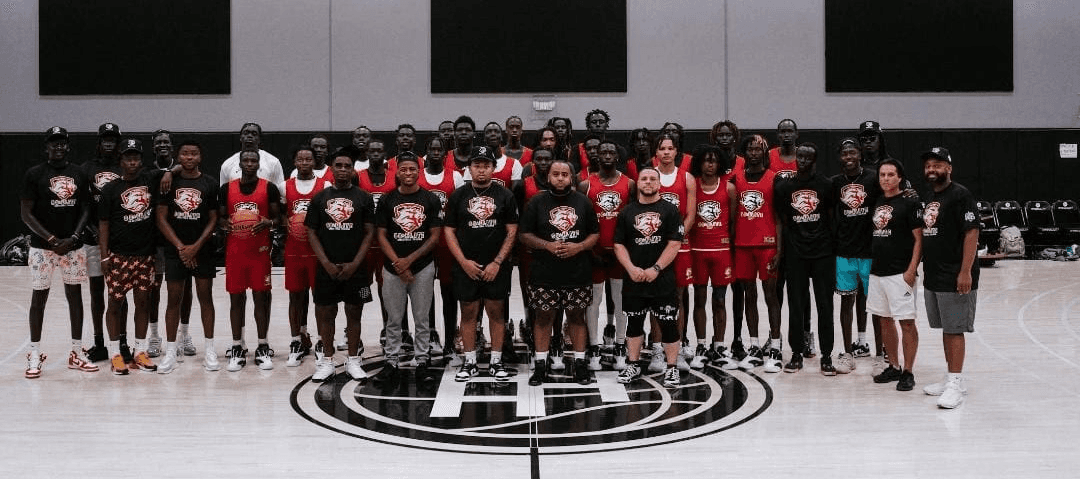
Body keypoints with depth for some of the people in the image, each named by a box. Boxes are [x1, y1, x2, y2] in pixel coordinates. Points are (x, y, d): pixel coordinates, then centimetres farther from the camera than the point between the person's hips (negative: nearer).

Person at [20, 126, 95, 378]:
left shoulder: (79, 174, 6)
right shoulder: (35, 174, -5)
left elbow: (85, 209, 8)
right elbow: (26, 213, -7)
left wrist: (73, 237, -8)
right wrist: (52, 239, -14)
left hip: (73, 246, 4)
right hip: (42, 246, -3)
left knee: (75, 295, 7)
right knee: (39, 297, 2)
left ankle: (77, 352, 15)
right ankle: (35, 354, 11)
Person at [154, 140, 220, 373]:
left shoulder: (210, 184, 1)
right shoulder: (169, 182, 1)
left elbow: (213, 220, 1)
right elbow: (161, 218, 0)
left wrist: (196, 246, -9)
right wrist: (180, 247, -8)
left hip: (202, 250, 0)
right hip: (174, 250, 0)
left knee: (205, 297, 4)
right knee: (173, 299, 2)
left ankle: (209, 349, 11)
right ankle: (171, 352, 9)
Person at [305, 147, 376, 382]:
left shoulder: (364, 198, 2)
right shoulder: (320, 198, 6)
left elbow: (369, 233, -1)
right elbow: (311, 233, 4)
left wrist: (354, 264, -10)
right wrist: (327, 263, -7)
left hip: (355, 268, -1)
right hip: (327, 268, 1)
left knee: (354, 313, 5)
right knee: (326, 313, 6)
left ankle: (353, 361, 14)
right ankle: (326, 361, 15)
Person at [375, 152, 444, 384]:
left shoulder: (431, 200, 2)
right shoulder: (387, 200, 4)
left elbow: (435, 236, -1)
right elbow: (381, 235, 3)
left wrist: (410, 259, -10)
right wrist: (397, 263, -9)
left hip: (423, 267, -1)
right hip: (393, 267, 1)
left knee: (422, 319, 5)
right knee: (394, 319, 7)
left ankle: (422, 362, 12)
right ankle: (391, 362, 14)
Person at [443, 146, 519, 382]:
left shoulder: (504, 195, 2)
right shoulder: (458, 196, 4)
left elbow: (512, 232, 1)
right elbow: (448, 231, 4)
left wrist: (497, 262, -8)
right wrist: (464, 262, -7)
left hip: (496, 267, 0)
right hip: (466, 267, 1)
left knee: (496, 312, 4)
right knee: (468, 313, 5)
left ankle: (496, 362, 12)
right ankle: (470, 362, 13)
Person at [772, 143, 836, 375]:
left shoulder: (826, 185, 1)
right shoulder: (784, 187, 6)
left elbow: (833, 218, 5)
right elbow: (781, 221, 9)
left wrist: (834, 247, 0)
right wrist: (779, 250, 4)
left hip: (823, 253, -2)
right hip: (795, 254, 2)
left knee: (825, 305, 1)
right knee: (796, 305, 6)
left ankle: (826, 356, 7)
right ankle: (797, 353, 16)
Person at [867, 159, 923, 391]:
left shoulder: (909, 204, -7)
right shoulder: (877, 202, 12)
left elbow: (919, 239, -10)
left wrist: (911, 270, -17)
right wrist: (872, 263, 15)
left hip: (900, 273, -7)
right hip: (877, 271, 7)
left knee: (907, 323, -3)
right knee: (885, 321, 13)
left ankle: (908, 372, 3)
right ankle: (894, 367, 24)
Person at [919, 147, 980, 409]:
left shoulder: (960, 195, -11)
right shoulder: (929, 198, 15)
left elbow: (972, 233, -16)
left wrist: (965, 271, -21)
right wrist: (920, 266, 18)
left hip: (955, 277, -8)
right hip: (933, 277, 8)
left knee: (954, 330, -5)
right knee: (945, 329, 14)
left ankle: (956, 384, -1)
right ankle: (952, 378, 23)